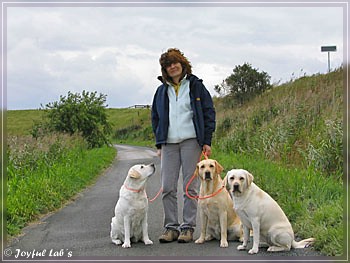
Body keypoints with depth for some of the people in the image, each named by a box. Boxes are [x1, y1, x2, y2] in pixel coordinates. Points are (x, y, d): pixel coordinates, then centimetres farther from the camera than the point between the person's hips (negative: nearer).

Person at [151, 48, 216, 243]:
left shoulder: (196, 86, 6)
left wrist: (207, 141, -3)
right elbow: (155, 118, 21)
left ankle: (188, 227, 5)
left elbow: (209, 113, 4)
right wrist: (159, 144, 12)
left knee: (190, 187, -1)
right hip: (169, 143, 3)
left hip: (191, 141, -3)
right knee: (167, 187, 0)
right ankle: (171, 227, 8)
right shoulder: (162, 91, 16)